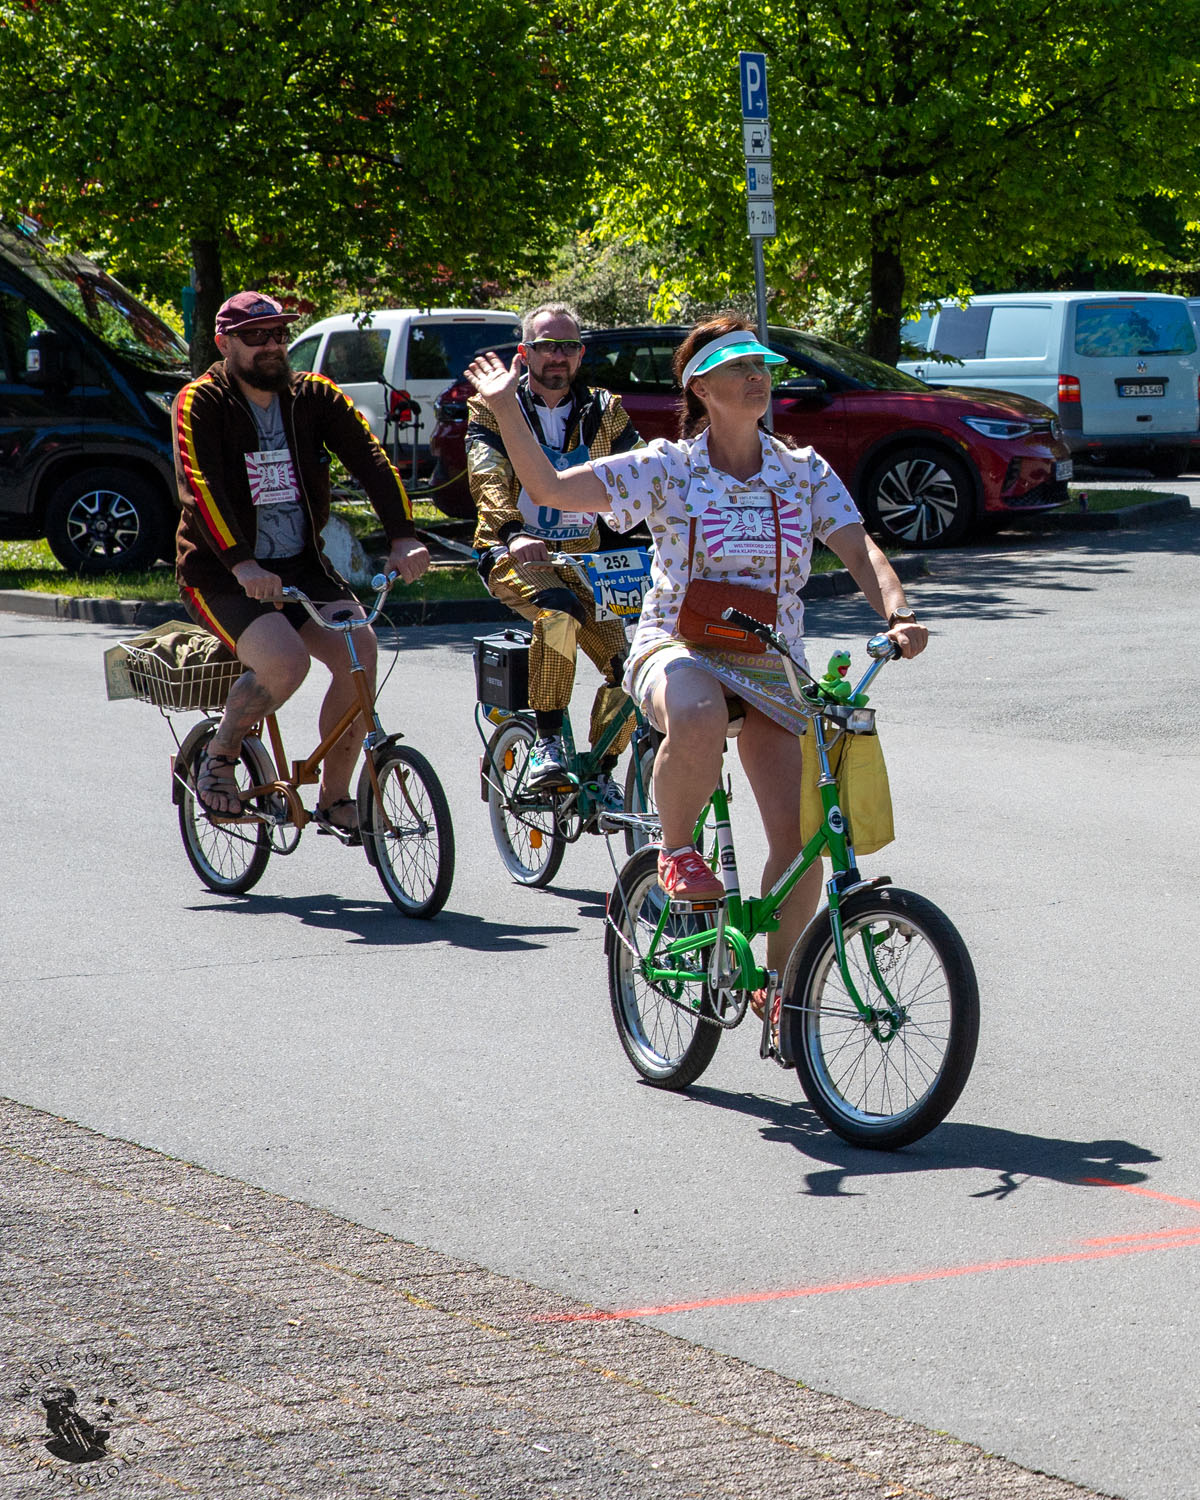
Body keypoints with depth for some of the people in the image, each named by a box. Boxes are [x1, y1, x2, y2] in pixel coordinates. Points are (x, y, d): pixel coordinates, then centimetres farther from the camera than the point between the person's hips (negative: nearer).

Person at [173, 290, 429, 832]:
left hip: (302, 567, 4)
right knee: (285, 663, -29)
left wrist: (403, 538, -23)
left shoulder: (313, 396, 3)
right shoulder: (200, 404, -8)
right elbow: (201, 488, -22)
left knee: (360, 652, -20)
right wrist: (241, 565, -37)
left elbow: (370, 459, -7)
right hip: (222, 576, -4)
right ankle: (218, 756, -1)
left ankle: (334, 799, -5)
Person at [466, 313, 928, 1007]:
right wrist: (506, 407, -19)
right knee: (697, 721, -42)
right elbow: (551, 488, -9)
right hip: (679, 647, -3)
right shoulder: (668, 468, -2)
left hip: (770, 667, 3)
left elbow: (859, 550, -5)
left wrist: (899, 614, -25)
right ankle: (677, 849, -12)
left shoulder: (804, 473, 6)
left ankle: (778, 981, 15)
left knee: (801, 838, -8)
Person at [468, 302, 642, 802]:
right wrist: (512, 534, -38)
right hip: (516, 554, -4)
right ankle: (547, 741, -23)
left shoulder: (604, 413, 8)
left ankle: (599, 773, 7)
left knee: (628, 664, -13)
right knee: (560, 611, -35)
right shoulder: (494, 409, -1)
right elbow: (489, 481, -17)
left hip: (581, 556, 4)